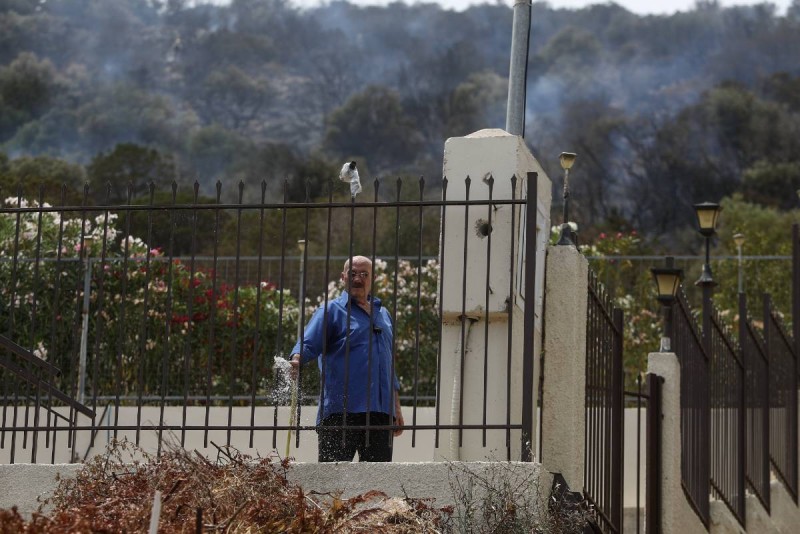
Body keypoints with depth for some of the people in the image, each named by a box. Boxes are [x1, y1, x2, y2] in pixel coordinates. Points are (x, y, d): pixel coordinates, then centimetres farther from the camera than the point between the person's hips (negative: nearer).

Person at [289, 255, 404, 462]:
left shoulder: (382, 314, 22)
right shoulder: (331, 311, 3)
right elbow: (309, 343, -11)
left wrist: (396, 406, 24)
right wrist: (297, 359, -34)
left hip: (380, 412, 6)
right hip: (340, 411, -6)